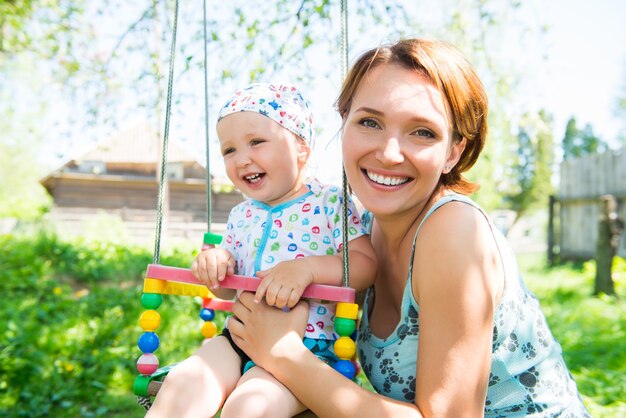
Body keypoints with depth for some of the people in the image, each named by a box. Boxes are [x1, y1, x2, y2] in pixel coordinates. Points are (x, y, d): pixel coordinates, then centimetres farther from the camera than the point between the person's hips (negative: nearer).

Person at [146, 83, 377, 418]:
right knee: (182, 384, -18)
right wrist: (216, 265, -3)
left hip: (307, 346, -5)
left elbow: (367, 264, -13)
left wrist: (308, 268, -28)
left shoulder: (330, 204, -5)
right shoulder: (241, 215, 12)